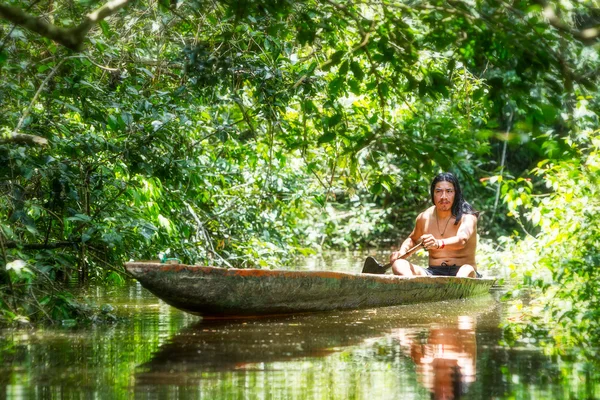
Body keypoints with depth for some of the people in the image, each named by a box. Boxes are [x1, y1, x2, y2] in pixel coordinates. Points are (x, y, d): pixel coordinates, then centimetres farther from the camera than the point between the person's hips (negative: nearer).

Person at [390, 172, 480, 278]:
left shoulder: (467, 217, -5)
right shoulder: (424, 217, 9)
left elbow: (462, 240, -27)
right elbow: (412, 240, 30)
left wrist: (439, 243, -47)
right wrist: (402, 252, 7)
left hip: (459, 273, -4)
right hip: (433, 273, 4)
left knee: (467, 271, -37)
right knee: (398, 264, -21)